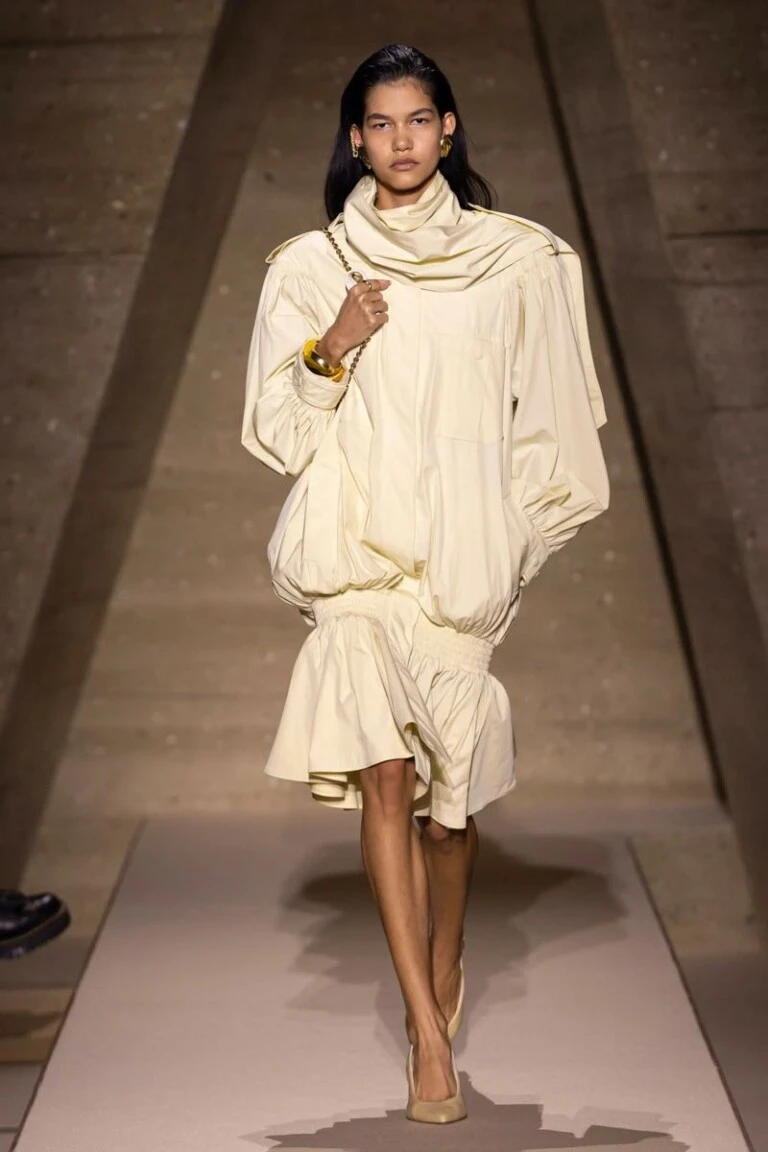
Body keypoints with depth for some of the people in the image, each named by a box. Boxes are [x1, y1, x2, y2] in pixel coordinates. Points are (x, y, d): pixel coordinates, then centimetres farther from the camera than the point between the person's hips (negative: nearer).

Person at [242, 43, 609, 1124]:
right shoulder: (310, 267, 5)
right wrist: (332, 349, -11)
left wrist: (515, 540, 7)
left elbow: (546, 420, 10)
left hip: (464, 551, 0)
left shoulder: (516, 258, 5)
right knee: (385, 772, -11)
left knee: (452, 779, 7)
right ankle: (430, 1032, -6)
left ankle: (443, 965, 34)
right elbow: (279, 432, 4)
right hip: (356, 550, 0)